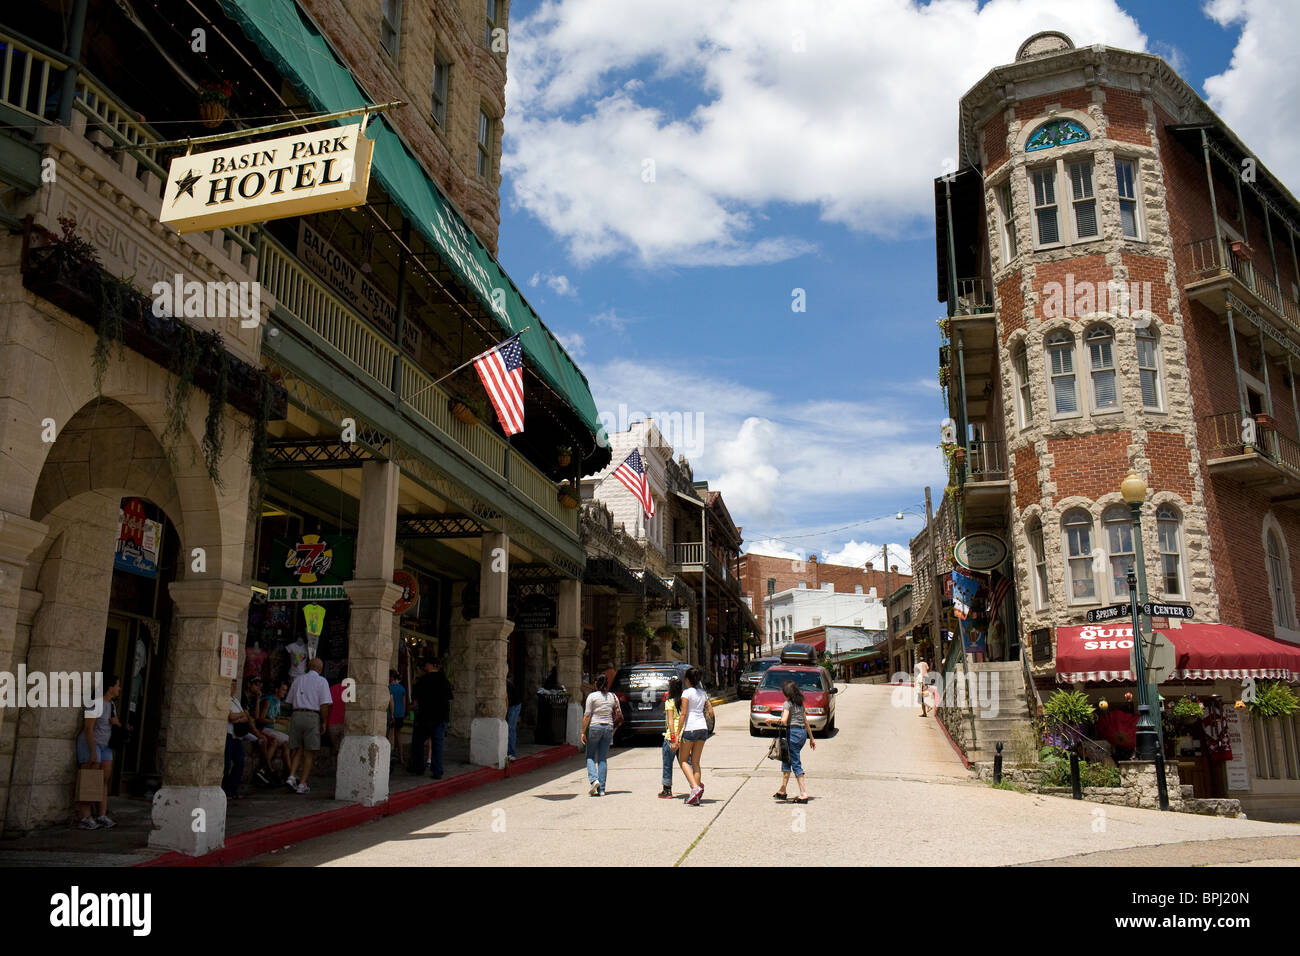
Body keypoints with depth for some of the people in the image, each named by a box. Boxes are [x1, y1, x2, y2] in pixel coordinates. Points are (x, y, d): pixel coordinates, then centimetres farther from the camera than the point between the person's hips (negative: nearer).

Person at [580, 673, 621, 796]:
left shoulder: (592, 696, -6)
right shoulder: (613, 697, 5)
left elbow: (587, 716, -9)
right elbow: (619, 715, 8)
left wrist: (583, 732, -5)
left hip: (594, 727, -3)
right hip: (608, 728, 3)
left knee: (590, 757, 10)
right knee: (603, 759, 7)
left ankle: (594, 779, -13)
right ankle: (601, 789, 4)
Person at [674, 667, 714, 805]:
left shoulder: (687, 692, -7)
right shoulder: (703, 693, 12)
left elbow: (683, 714, -11)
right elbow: (710, 711, 13)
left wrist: (678, 734, -10)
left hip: (690, 728, -6)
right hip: (703, 728, 6)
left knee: (683, 760, 8)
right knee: (695, 762, 10)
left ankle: (695, 787, -13)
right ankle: (696, 797, 6)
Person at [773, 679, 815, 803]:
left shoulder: (788, 703, -9)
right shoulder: (800, 704, 15)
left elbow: (784, 721, -21)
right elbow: (806, 722, 18)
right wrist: (811, 738, 23)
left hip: (793, 732, -8)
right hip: (803, 732, 8)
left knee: (796, 764, -5)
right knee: (786, 760, 18)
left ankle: (803, 793, -8)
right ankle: (782, 790, 22)